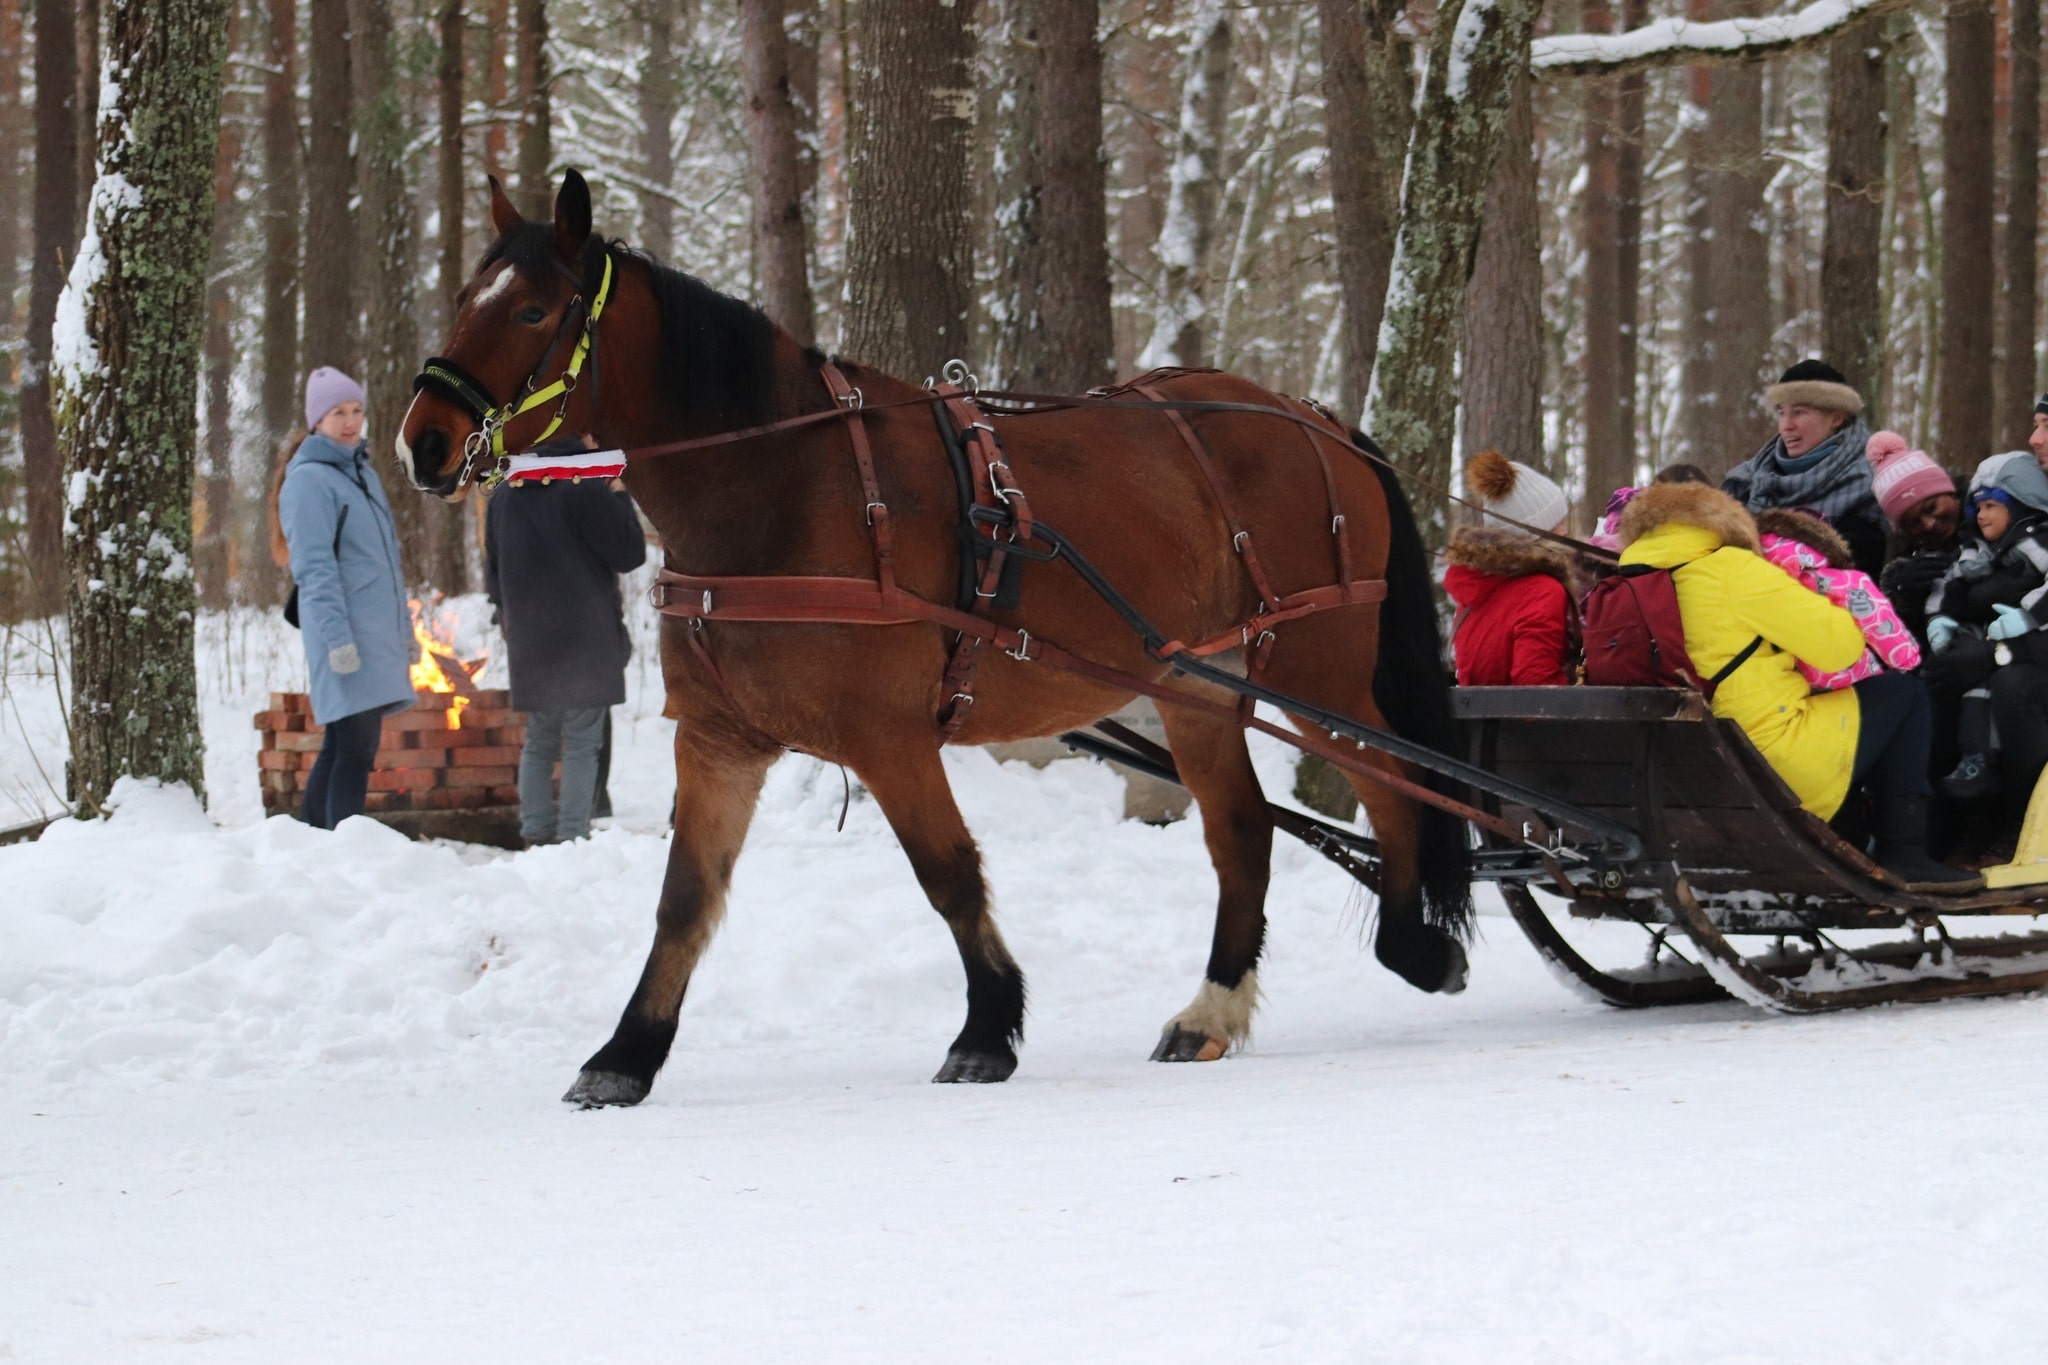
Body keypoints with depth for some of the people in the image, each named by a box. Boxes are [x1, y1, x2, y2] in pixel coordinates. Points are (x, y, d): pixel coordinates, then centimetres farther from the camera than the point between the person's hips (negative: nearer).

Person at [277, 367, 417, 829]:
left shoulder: (363, 473, 18)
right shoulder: (309, 480, -9)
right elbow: (314, 568, -15)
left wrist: (404, 627, 24)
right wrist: (338, 637, -21)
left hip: (379, 634, 9)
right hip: (346, 642, -9)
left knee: (342, 748, 11)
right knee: (356, 749, -13)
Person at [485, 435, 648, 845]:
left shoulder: (504, 496, 10)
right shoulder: (587, 489, -13)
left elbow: (494, 576, 17)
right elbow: (629, 554, -9)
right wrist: (620, 497, 2)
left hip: (528, 645, 6)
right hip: (586, 641, -6)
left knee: (539, 742, 14)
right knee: (582, 742, -3)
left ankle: (534, 832, 11)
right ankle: (571, 835, -8)